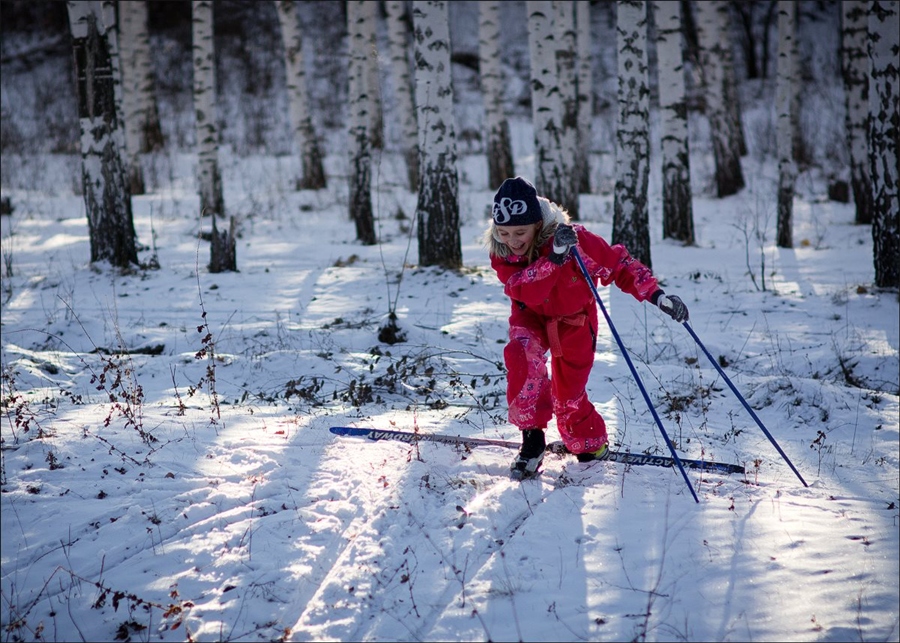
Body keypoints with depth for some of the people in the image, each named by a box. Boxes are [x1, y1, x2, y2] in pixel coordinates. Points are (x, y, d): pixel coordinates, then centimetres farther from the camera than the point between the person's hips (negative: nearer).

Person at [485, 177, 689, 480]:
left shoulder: (574, 238, -29)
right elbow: (526, 292, -38)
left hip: (574, 322, -1)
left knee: (569, 397, 2)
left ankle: (591, 446, 33)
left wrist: (656, 295, -28)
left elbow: (618, 264, -19)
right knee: (521, 352, -31)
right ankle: (532, 438, -22)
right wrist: (554, 258, -51)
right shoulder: (501, 253, -23)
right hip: (531, 318, 1)